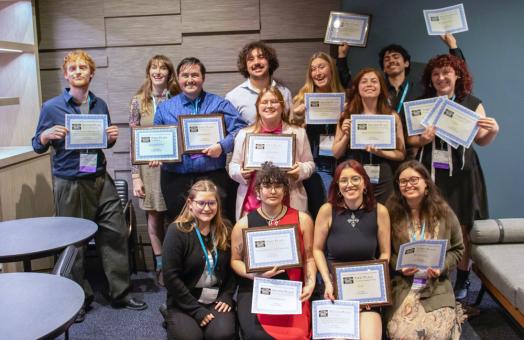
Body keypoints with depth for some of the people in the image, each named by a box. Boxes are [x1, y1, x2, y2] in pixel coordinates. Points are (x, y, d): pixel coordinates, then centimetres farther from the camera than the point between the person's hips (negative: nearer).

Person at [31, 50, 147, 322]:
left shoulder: (100, 105, 8)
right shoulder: (52, 107, -4)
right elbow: (37, 146, 1)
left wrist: (112, 137, -3)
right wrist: (47, 135, -19)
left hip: (100, 180, 4)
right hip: (69, 184, -3)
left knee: (116, 234, 5)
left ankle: (120, 294, 19)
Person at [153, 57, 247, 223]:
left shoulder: (219, 104, 6)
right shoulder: (164, 108, 14)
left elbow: (240, 129, -4)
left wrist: (222, 146, -18)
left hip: (213, 177, -2)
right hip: (175, 179, 2)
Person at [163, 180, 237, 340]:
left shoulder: (225, 231, 4)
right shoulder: (177, 231, -11)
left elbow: (232, 268, 10)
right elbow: (171, 276, -15)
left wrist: (227, 296, -6)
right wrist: (197, 310, -16)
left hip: (217, 300, 3)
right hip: (185, 302, -3)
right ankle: (174, 321, 5)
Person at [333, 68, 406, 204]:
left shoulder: (392, 116, 3)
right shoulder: (347, 116, 4)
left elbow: (401, 154, 3)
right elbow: (336, 154, 5)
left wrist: (381, 153, -13)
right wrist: (346, 135, -10)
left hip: (382, 180, 0)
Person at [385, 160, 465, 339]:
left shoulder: (443, 212, 2)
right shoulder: (391, 213, -2)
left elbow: (457, 249, 10)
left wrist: (442, 267, -8)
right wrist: (399, 266, -12)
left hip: (437, 286, 1)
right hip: (402, 285, -1)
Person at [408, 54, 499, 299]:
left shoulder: (472, 104, 3)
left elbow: (482, 140, 10)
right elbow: (410, 139, 7)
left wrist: (493, 131, -11)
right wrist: (423, 140, -14)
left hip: (461, 173, -1)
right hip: (430, 173, 1)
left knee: (462, 228, 3)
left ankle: (462, 282, 18)